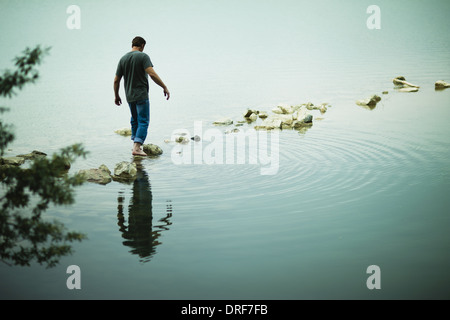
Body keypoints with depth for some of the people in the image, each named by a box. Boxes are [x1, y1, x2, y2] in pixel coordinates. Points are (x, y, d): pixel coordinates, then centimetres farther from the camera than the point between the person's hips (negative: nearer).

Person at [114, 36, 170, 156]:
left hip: (129, 96, 6)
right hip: (141, 95, -6)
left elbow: (116, 80, 8)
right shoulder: (143, 56, -9)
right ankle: (137, 147, -14)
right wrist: (164, 87, -16)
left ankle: (135, 144, 23)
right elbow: (152, 74, -22)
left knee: (135, 120, 21)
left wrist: (117, 96, 20)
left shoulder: (123, 59, 7)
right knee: (143, 121, -3)